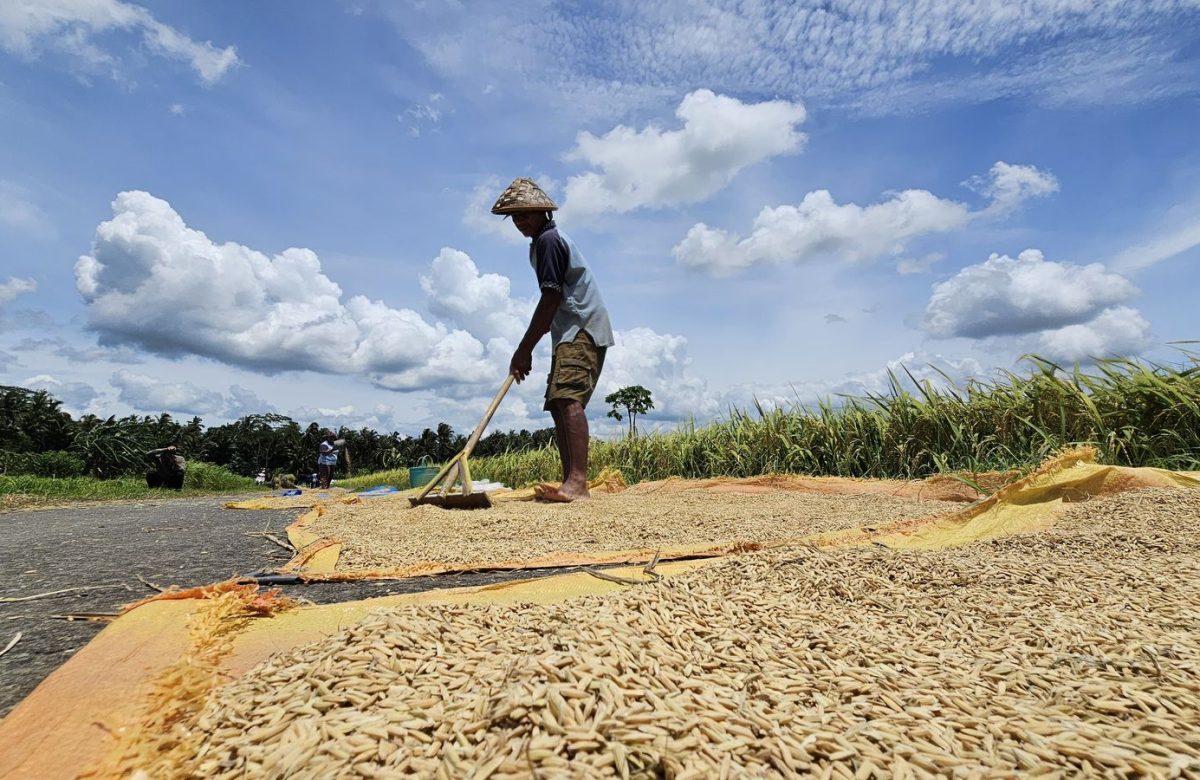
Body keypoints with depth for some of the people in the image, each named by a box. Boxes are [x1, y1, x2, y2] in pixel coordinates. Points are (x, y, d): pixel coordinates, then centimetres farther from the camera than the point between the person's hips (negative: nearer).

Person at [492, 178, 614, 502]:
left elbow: (551, 300, -16)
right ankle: (572, 484, 6)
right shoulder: (546, 240, 23)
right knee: (559, 405, 6)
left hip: (581, 331, -10)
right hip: (572, 333, 10)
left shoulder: (548, 239, -8)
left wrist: (524, 349, -14)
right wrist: (528, 347, 22)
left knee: (567, 399, -24)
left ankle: (577, 481, -31)